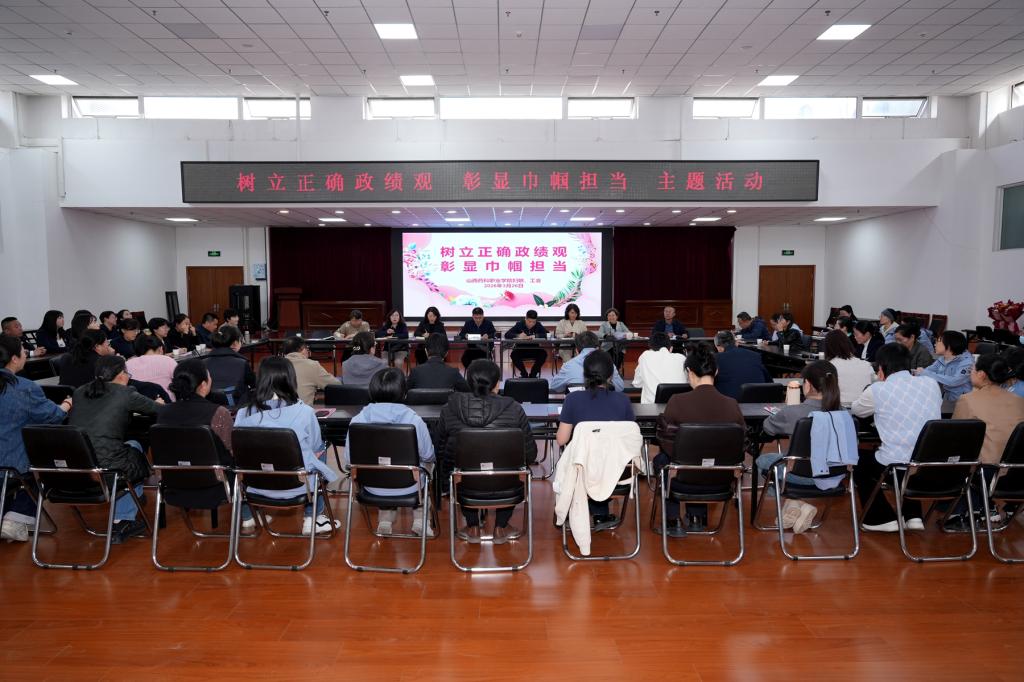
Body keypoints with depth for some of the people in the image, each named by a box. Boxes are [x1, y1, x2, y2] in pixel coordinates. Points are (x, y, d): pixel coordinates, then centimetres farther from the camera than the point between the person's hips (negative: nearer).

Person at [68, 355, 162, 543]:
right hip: (104, 466, -5)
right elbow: (160, 410, 10)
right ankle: (122, 522, 26)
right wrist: (159, 404, 36)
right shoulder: (125, 393, -1)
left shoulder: (79, 392, 14)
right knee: (134, 446, 26)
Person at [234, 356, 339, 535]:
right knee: (321, 449, 27)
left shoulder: (244, 413, -11)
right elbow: (316, 449, 1)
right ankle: (311, 518, 31)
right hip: (296, 486, -3)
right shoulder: (304, 412, -18)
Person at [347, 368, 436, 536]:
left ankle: (386, 516, 29)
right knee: (426, 463, 31)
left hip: (373, 488, 2)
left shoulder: (357, 420, -16)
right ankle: (419, 520, 29)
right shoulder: (414, 420, -21)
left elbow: (349, 461, -5)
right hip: (408, 489, -2)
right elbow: (428, 457, -7)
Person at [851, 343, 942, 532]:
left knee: (859, 463, 26)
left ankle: (883, 519, 21)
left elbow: (856, 410, 14)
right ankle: (913, 516, 31)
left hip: (896, 467, -5)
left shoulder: (878, 390, -6)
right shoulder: (931, 383, 5)